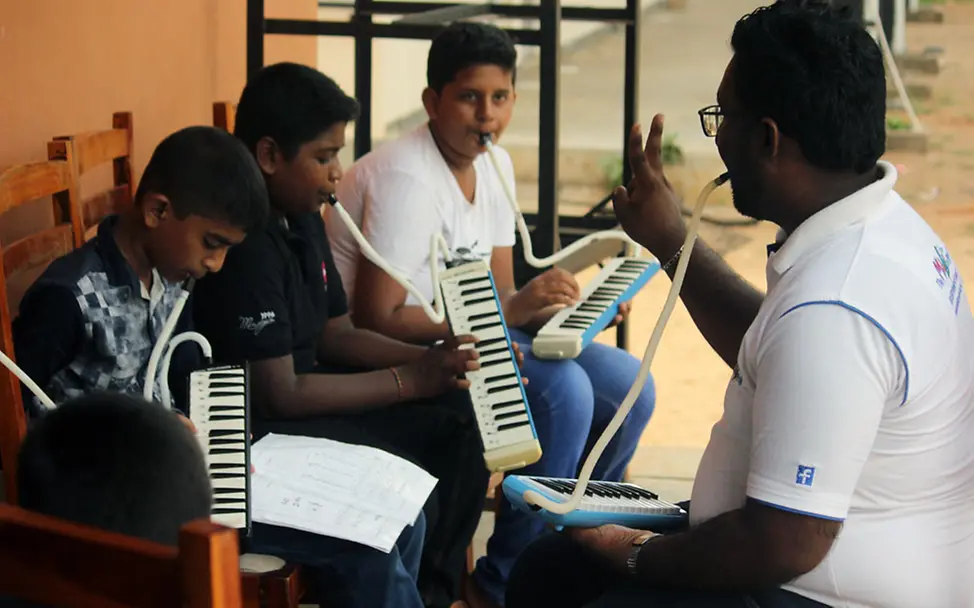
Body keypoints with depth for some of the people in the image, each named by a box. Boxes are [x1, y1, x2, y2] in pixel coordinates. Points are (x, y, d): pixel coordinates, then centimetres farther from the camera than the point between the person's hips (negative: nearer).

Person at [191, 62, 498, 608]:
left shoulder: (304, 219, 6)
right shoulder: (247, 247, -25)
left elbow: (337, 336, 13)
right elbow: (279, 394, -25)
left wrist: (434, 359, -3)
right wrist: (410, 380, -19)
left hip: (300, 393, 10)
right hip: (255, 426, -10)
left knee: (461, 426, 4)